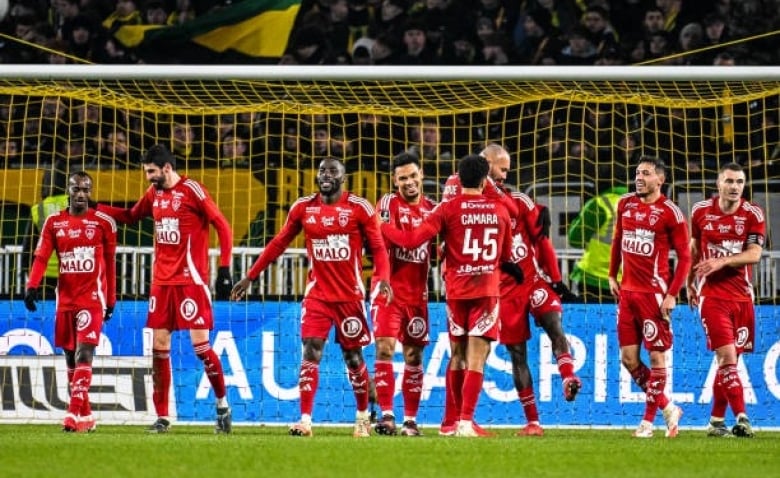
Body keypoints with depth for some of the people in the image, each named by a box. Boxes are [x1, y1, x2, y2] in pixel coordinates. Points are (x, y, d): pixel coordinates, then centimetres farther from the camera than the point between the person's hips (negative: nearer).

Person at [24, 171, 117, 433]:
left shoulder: (103, 222, 0)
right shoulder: (54, 222, 6)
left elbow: (110, 263, 7)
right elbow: (42, 256, -2)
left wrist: (111, 300, 9)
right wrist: (32, 286, -18)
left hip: (92, 298, -4)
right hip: (65, 298, 4)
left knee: (83, 353, -15)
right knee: (70, 356, 7)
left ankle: (75, 414, -22)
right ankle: (86, 416, 17)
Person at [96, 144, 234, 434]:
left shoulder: (191, 190, -10)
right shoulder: (154, 193, 10)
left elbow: (223, 227, -10)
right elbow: (131, 216, 29)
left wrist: (224, 269, -14)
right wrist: (96, 209, 19)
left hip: (190, 280, -7)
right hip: (161, 280, 7)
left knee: (200, 345, -7)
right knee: (159, 348, 3)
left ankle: (222, 405, 11)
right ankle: (162, 417, 8)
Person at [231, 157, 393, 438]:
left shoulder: (359, 208, -5)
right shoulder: (303, 208, 3)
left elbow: (378, 248, -2)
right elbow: (279, 244, 12)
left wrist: (382, 278, -21)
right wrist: (250, 277, 12)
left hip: (350, 295, -2)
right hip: (317, 295, 2)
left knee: (353, 356, 9)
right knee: (310, 351, -11)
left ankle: (363, 417, 26)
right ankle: (305, 420, -14)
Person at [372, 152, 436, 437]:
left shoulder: (432, 209, 10)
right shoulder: (389, 203, -3)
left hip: (417, 293, 4)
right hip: (389, 288, -4)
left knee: (414, 355, 6)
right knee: (384, 347, -12)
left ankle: (410, 419, 11)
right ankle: (386, 415, -11)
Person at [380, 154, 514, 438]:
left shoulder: (449, 209, -4)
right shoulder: (500, 211, 4)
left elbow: (413, 240, -12)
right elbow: (506, 256, 15)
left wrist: (381, 227, 2)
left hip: (457, 290, 0)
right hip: (487, 291, 0)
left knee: (457, 356, 13)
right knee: (476, 359, -5)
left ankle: (458, 419, 19)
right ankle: (466, 422, -13)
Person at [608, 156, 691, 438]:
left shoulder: (669, 213, -8)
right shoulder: (626, 205, 9)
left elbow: (684, 257, -8)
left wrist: (672, 295, -14)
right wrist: (612, 276, 17)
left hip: (654, 293, -7)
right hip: (627, 291, 7)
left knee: (657, 356, -2)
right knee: (628, 358, 6)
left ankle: (648, 420, 6)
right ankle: (667, 409, 19)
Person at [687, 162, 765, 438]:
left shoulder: (753, 214, -1)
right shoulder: (701, 211, 2)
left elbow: (754, 254, -10)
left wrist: (722, 261, -23)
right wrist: (689, 282, 21)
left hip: (742, 296, 2)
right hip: (711, 294, -2)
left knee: (728, 360, 7)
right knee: (727, 356, -15)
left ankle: (716, 420, 18)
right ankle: (741, 418, -20)